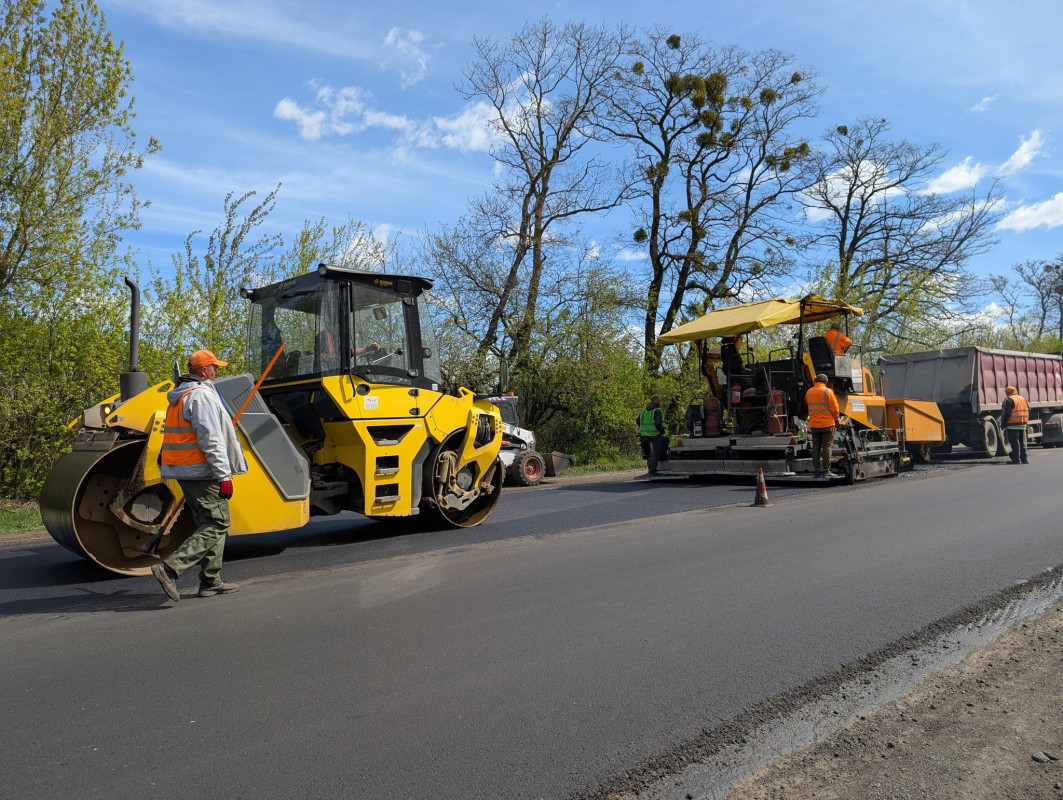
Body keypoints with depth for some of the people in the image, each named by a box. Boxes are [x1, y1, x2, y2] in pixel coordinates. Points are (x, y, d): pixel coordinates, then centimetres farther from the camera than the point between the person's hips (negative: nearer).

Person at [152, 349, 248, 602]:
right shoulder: (202, 394, -13)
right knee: (216, 525, -7)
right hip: (202, 471, -10)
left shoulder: (179, 396, 18)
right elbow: (210, 438, -21)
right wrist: (224, 475, -21)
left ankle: (211, 581, 16)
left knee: (209, 524, 15)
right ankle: (170, 568, -15)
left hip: (185, 471, 10)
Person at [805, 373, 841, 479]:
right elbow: (834, 407, -9)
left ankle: (817, 471, 9)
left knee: (816, 447, 8)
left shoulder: (809, 392, 8)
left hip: (814, 424, 5)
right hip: (827, 424, -5)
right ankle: (826, 471, -2)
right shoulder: (827, 391, -9)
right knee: (827, 447, -1)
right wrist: (837, 419, 4)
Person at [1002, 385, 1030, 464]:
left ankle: (1016, 459, -4)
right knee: (1023, 443, 13)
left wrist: (1004, 424, -7)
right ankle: (1024, 459, 15)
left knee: (1015, 443, -4)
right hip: (1023, 425, 7)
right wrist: (1025, 421, 23)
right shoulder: (1023, 399, 14)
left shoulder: (1008, 400, -10)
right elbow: (1028, 410, 17)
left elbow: (1006, 413, -15)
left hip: (1013, 425, -7)